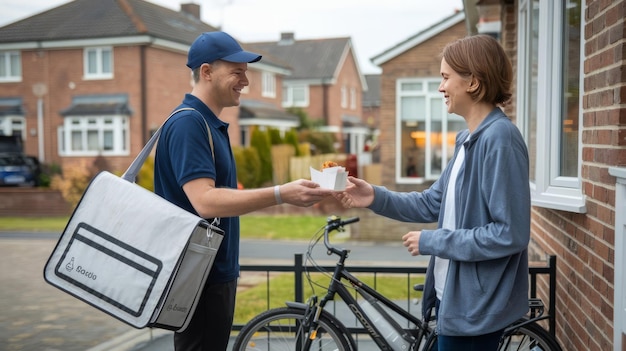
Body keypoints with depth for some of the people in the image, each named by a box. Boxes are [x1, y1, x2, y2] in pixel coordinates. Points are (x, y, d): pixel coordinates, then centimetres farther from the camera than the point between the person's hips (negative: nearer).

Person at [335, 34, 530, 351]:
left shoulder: (500, 138, -20)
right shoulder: (470, 138, 9)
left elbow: (510, 234, -24)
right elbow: (433, 204, 11)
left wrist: (432, 241, -18)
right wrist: (376, 198, -2)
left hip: (476, 304, -9)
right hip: (454, 296, 9)